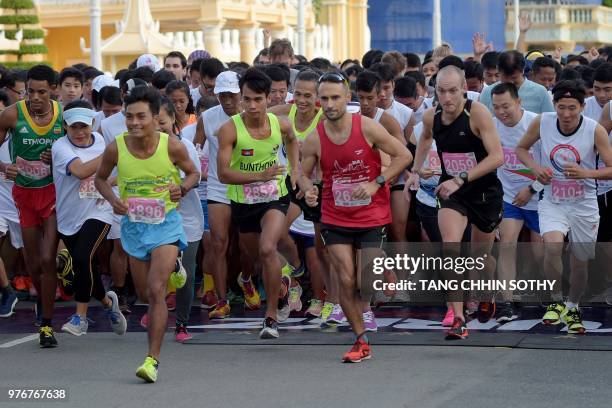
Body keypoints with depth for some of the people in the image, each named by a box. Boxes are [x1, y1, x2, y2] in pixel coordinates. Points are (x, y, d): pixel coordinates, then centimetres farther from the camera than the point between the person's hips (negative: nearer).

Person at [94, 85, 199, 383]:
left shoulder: (172, 146, -15)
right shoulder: (115, 148, -11)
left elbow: (193, 173, 3)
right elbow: (100, 178, 7)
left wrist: (183, 188, -19)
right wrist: (113, 199, -13)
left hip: (165, 223, -3)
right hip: (133, 224, 3)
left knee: (156, 290, -17)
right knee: (145, 293, 16)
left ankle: (153, 359, -13)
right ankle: (171, 271, 53)